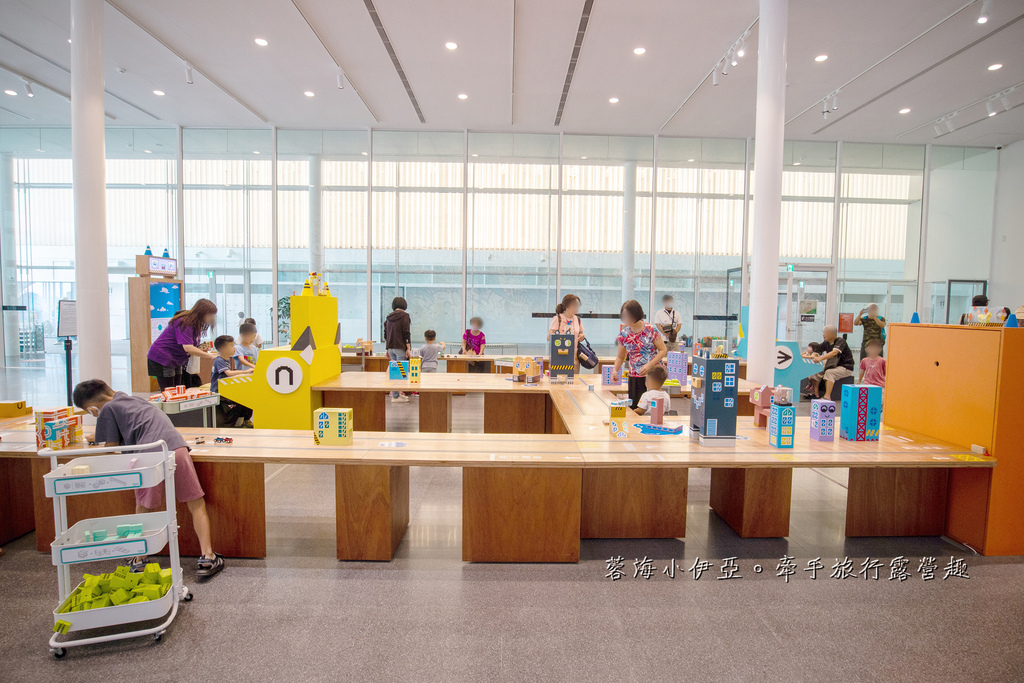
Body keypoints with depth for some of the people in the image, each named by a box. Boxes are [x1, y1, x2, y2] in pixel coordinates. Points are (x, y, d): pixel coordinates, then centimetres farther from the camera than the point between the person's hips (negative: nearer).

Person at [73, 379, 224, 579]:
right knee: (197, 505, 7)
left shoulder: (107, 409, 14)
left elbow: (111, 448, 17)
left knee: (143, 510, 19)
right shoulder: (136, 399, 33)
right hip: (176, 448, 4)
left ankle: (139, 562, 26)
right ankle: (207, 557, 2)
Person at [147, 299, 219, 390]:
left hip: (175, 361, 9)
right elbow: (188, 348, -31)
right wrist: (210, 355, -29)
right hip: (162, 359, -9)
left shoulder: (194, 323, 6)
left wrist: (200, 350, -10)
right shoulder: (184, 323, -23)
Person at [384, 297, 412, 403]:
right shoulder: (404, 316, -7)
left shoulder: (389, 317, 12)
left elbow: (385, 334, 15)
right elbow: (406, 333, -13)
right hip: (400, 348, -7)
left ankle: (396, 392, 19)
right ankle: (396, 396, -4)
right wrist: (408, 348, -11)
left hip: (391, 347, 7)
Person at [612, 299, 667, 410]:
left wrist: (649, 365, -17)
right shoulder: (624, 334, 2)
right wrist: (615, 370, -7)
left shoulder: (650, 330, -8)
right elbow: (620, 356, 12)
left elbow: (663, 350, -4)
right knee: (633, 409, 0)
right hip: (635, 376, 3)